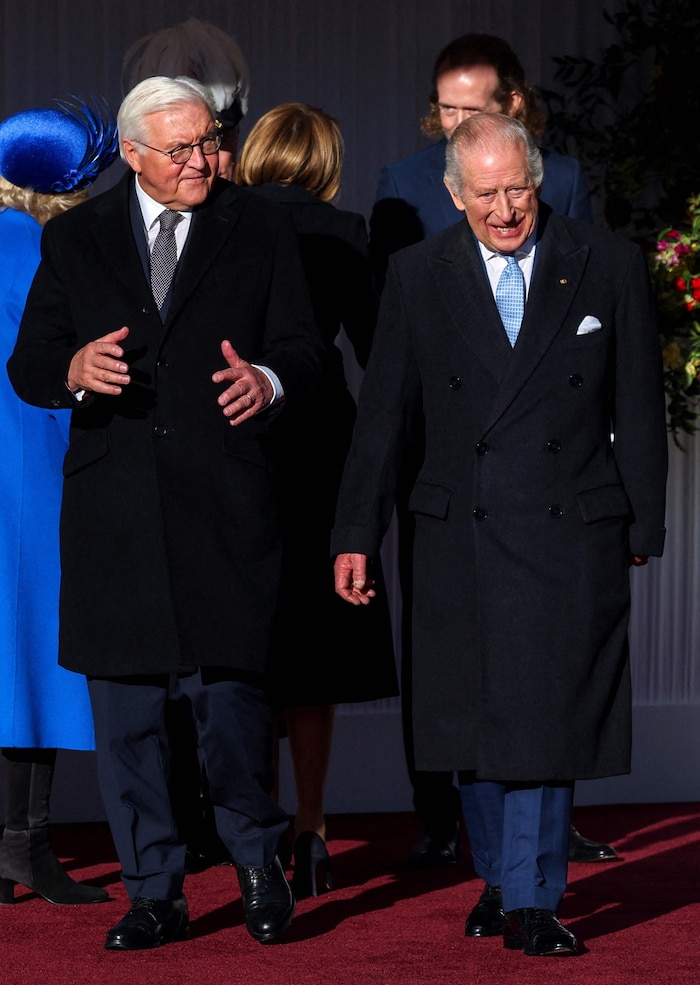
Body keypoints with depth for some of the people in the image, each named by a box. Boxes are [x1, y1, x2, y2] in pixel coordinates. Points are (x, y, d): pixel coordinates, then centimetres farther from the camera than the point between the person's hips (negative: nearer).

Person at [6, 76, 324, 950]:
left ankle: (256, 857, 18)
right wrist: (73, 371, -15)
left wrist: (270, 381, -16)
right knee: (124, 707, 4)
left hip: (225, 501, -2)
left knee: (229, 689, -7)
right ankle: (153, 893, 15)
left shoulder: (260, 232, 9)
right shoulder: (73, 239, 10)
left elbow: (303, 351, 6)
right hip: (112, 507, 2)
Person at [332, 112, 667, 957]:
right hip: (462, 536, 2)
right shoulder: (417, 276, 4)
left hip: (572, 538, -2)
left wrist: (644, 525, 6)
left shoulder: (610, 267, 1)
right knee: (474, 719, 8)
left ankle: (529, 901, 4)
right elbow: (384, 413, 7)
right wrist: (355, 534, 5)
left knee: (548, 718, -3)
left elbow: (638, 407, 6)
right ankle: (500, 877, 24)